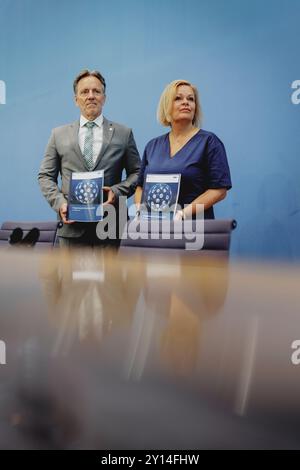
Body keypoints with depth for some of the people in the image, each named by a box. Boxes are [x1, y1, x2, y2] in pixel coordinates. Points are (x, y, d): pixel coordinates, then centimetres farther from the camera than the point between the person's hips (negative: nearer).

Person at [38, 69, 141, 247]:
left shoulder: (123, 133, 8)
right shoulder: (59, 134, 11)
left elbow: (137, 172, 9)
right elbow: (46, 176, 11)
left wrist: (117, 191, -9)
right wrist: (59, 202, -6)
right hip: (72, 225, 1)